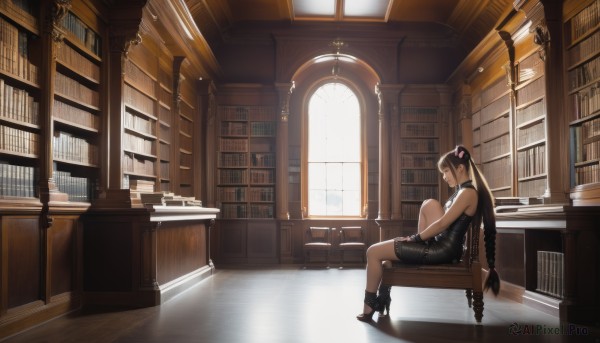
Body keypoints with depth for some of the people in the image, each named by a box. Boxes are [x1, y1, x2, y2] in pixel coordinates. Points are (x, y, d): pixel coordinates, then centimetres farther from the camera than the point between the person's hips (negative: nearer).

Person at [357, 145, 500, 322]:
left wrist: (415, 238, -9)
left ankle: (370, 306, 5)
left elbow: (442, 224, -17)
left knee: (374, 252, -9)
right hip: (441, 245, 11)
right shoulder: (463, 191, 17)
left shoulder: (468, 192, -15)